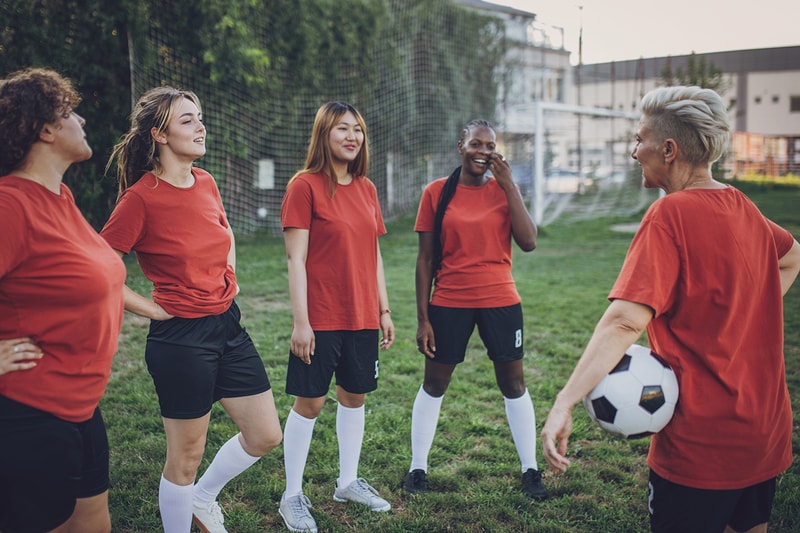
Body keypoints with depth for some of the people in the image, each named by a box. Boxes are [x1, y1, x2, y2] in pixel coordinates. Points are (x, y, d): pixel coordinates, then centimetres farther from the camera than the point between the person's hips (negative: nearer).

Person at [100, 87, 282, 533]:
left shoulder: (206, 183, 5)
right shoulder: (141, 196, -15)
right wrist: (152, 309, -11)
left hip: (228, 325, 7)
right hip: (181, 337, -7)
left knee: (266, 437, 12)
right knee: (187, 456, 6)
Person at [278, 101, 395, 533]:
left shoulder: (366, 188, 10)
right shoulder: (305, 186, -9)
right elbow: (295, 259, -12)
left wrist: (384, 310, 12)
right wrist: (300, 320, -17)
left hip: (362, 317, 6)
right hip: (321, 318, -6)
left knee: (355, 395, 15)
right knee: (309, 401, 1)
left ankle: (348, 482, 31)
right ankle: (292, 496, 16)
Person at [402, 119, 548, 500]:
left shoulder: (504, 189, 2)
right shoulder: (437, 193, -2)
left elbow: (528, 243, -11)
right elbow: (425, 259, -1)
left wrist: (509, 185, -12)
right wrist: (422, 318, -4)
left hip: (500, 301, 1)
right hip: (449, 302, -1)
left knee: (513, 383, 8)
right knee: (434, 383, 9)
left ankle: (530, 470, 23)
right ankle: (417, 468, 24)